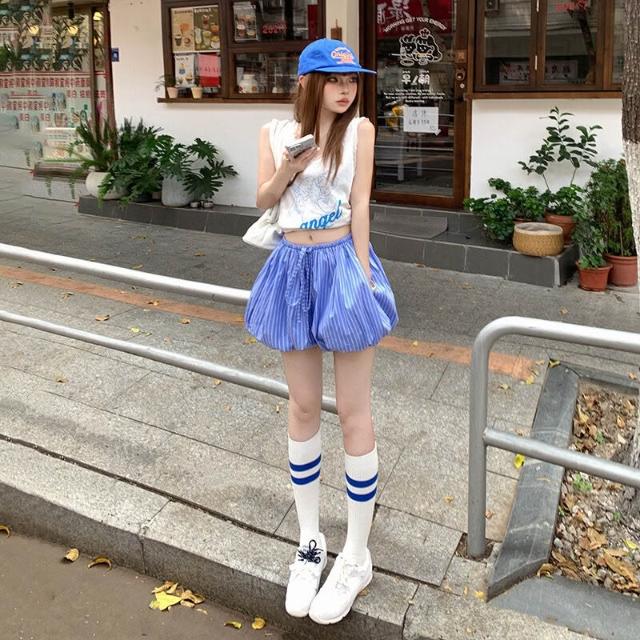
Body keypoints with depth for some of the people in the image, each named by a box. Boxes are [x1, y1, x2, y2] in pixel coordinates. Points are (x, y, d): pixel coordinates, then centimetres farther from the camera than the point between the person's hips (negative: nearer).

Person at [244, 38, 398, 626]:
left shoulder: (359, 129, -3)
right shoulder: (275, 132, 5)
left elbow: (360, 205, -5)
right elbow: (263, 201, 10)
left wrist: (362, 277, -10)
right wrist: (288, 169, -10)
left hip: (343, 267, -3)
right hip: (294, 270, 4)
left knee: (353, 413, 3)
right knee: (303, 407, 11)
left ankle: (356, 557, 18)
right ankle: (310, 541, 28)